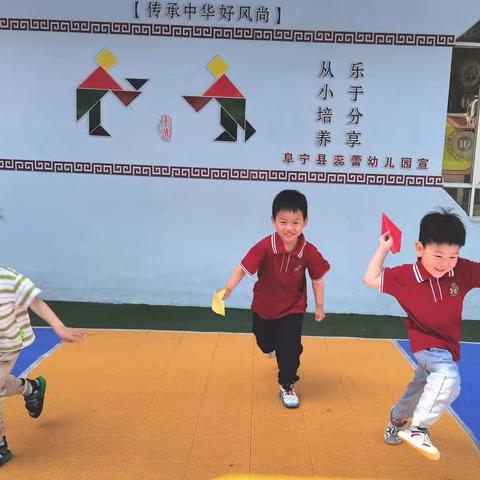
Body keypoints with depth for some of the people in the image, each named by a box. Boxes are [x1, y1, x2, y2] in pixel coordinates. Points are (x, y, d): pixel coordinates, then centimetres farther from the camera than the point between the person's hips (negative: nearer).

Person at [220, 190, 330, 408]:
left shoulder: (309, 252, -22)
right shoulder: (265, 247, -28)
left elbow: (317, 278, -7)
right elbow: (243, 268, -27)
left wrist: (319, 306, 0)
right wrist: (228, 288, -41)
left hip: (293, 308, -1)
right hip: (263, 306, 2)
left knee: (289, 348, -9)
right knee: (264, 341, 27)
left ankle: (287, 386, 18)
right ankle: (271, 347, 67)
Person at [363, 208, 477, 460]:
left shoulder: (463, 271, -15)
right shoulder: (405, 276, -20)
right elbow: (371, 279, -13)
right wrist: (383, 249, -15)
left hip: (447, 347, 5)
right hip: (426, 344, -5)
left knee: (419, 392, 25)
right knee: (448, 376, -35)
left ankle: (396, 422, 53)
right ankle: (418, 429, -20)